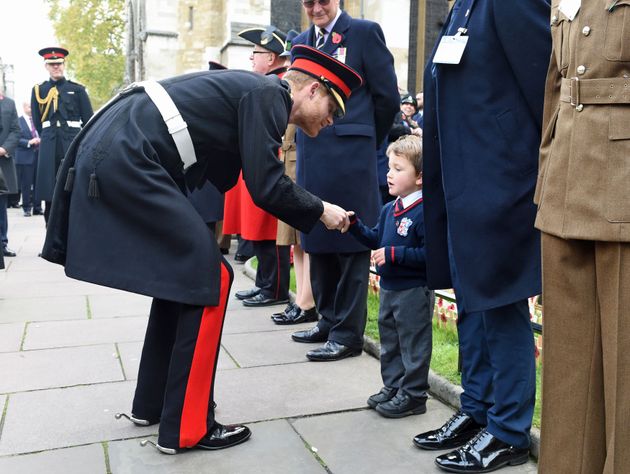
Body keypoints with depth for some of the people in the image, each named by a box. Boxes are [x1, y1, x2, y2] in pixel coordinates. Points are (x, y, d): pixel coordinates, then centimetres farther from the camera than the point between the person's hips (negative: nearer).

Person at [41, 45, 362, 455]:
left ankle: (153, 402, 27)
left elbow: (221, 177, 21)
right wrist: (320, 211, 2)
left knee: (184, 271, 16)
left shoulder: (251, 91, 21)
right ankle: (186, 427, 2)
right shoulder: (268, 94, -7)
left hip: (109, 155, 10)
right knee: (209, 278, -7)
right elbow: (266, 187, -13)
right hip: (127, 162, -10)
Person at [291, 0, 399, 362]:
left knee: (351, 242, -1)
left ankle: (348, 334, 7)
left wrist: (364, 142, 6)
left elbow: (388, 97, -2)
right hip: (311, 158, 6)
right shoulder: (300, 43, 16)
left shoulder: (365, 32, -1)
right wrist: (306, 140, 12)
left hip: (349, 157, -6)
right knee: (318, 240, 12)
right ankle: (329, 320, 26)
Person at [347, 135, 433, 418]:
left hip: (413, 291, -9)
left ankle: (413, 395, 18)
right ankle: (393, 387, 35)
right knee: (389, 341, 19)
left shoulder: (425, 212, -20)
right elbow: (376, 240, 16)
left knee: (413, 343, 5)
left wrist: (394, 255, -27)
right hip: (388, 287, 9)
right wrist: (354, 225, 3)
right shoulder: (389, 209, 8)